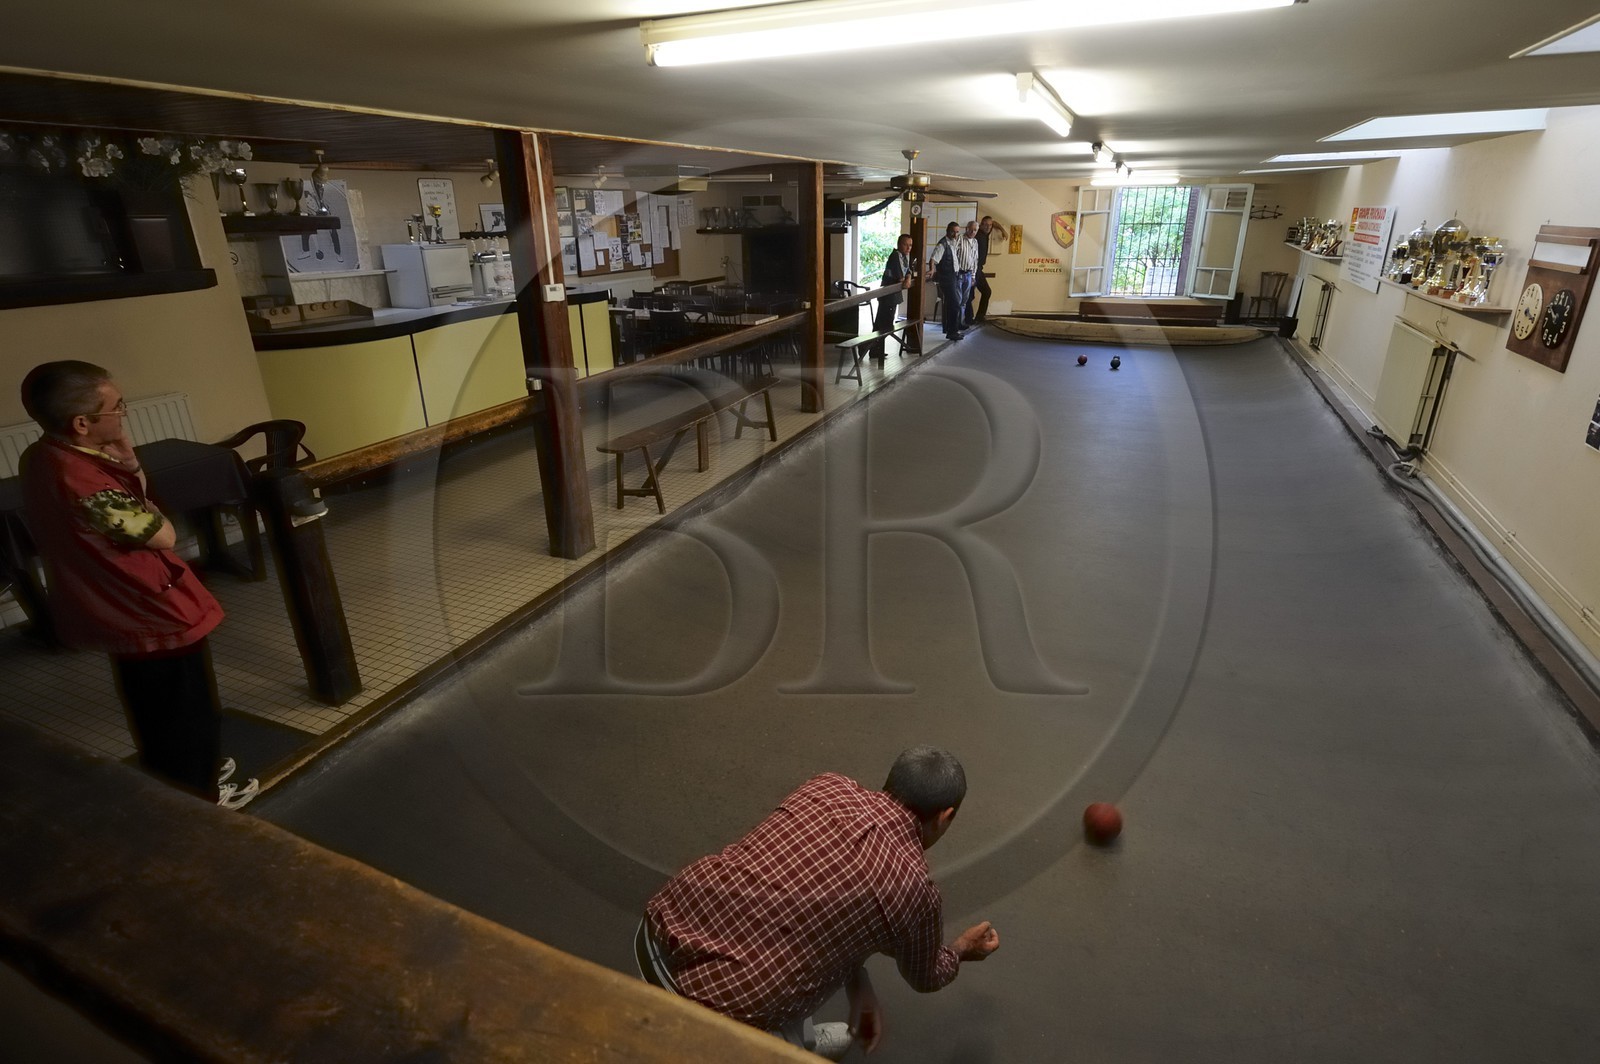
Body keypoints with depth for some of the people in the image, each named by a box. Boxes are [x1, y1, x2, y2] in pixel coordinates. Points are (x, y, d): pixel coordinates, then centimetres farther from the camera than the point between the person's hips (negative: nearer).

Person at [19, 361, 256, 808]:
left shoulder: (44, 456, -2)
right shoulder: (80, 480, -32)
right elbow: (163, 535, -22)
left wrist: (124, 467, -8)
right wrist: (132, 472, -11)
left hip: (122, 606, 10)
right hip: (154, 610, -10)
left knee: (157, 709, 27)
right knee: (189, 711, 12)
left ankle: (184, 775, 46)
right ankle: (197, 795, 30)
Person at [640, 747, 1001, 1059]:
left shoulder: (828, 787, 8)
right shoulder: (914, 886, -5)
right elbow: (925, 977, 18)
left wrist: (859, 987, 25)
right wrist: (961, 949, 39)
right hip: (712, 1009, -7)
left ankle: (804, 1039, 48)